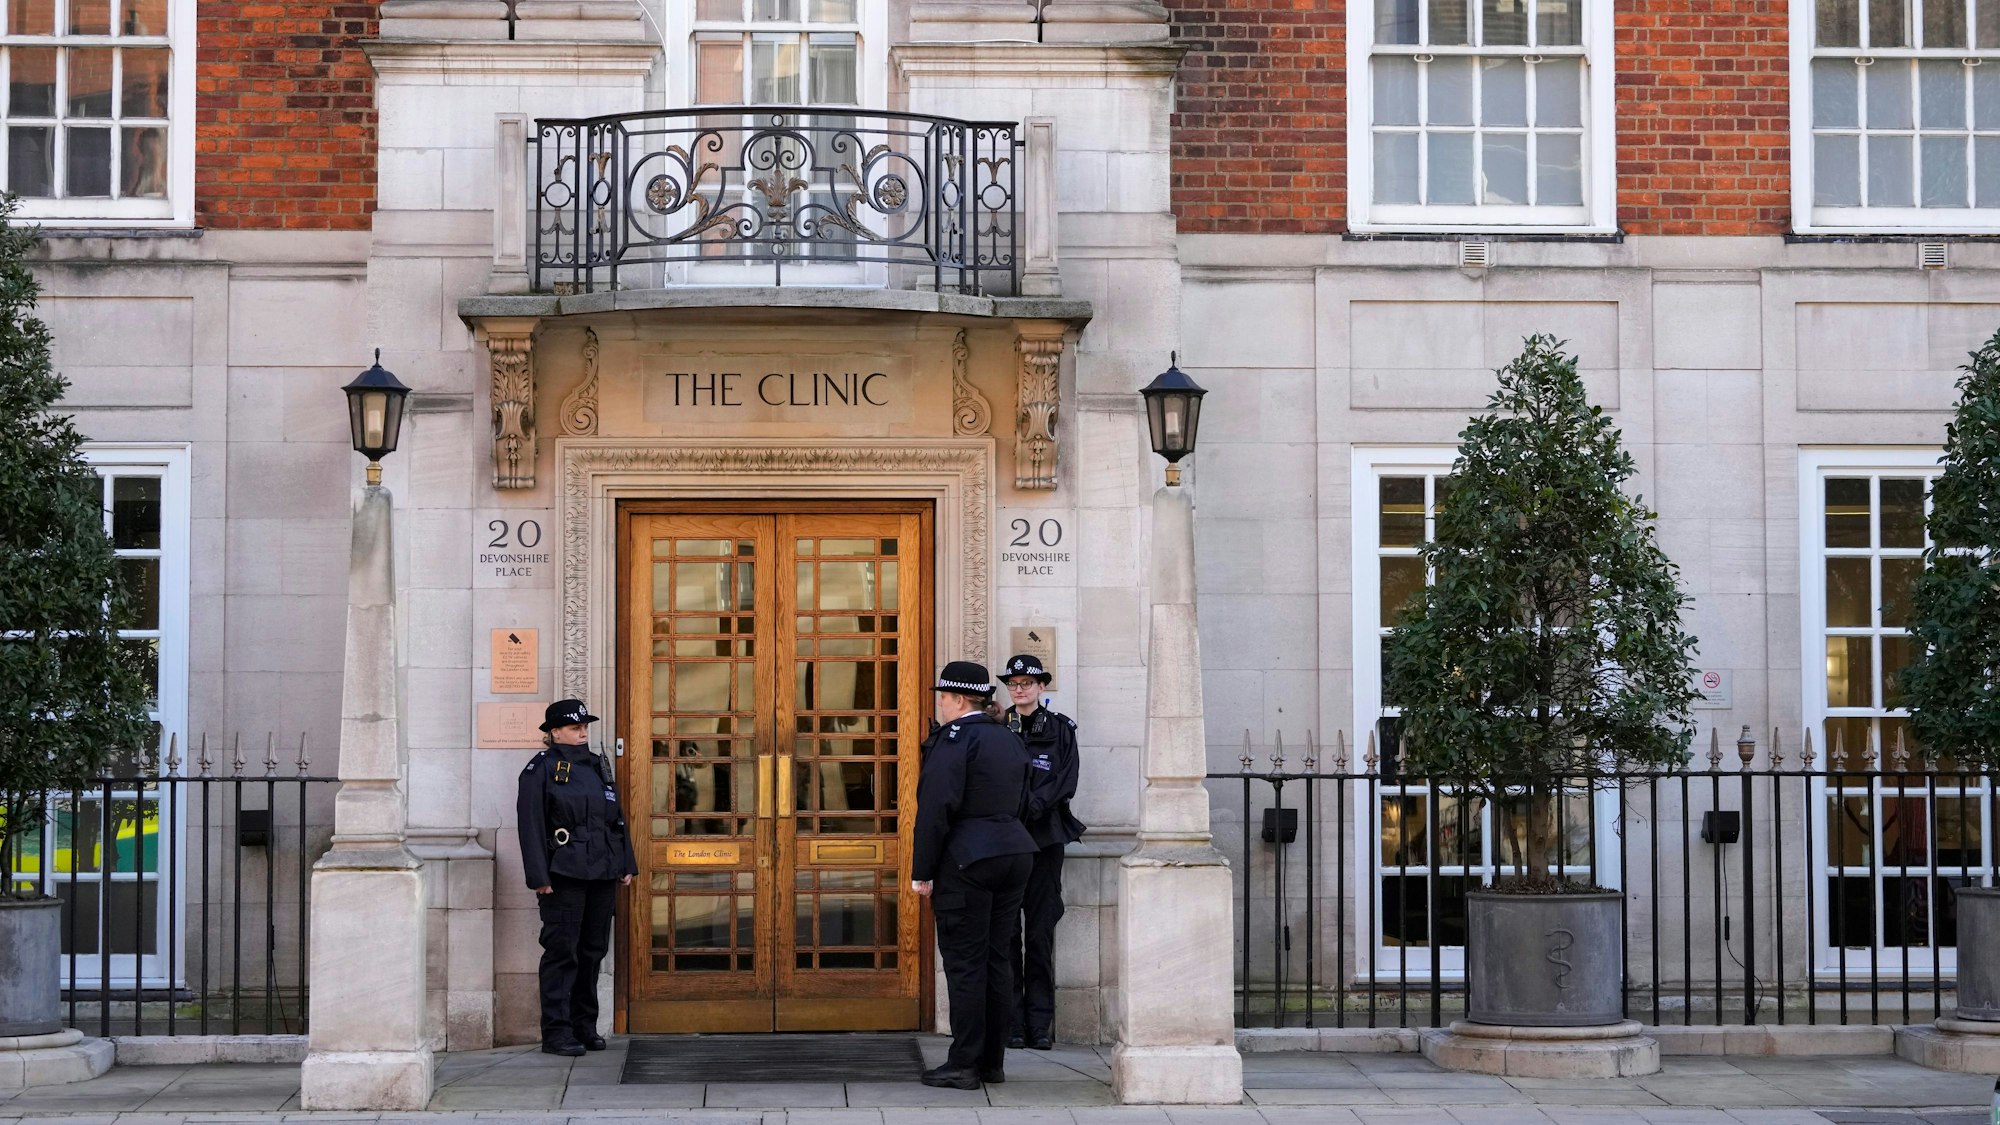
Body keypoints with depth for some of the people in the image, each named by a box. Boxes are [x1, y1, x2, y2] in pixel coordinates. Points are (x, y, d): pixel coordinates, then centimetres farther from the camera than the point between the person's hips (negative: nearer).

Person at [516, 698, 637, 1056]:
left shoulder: (599, 766, 16)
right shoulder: (541, 770, -4)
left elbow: (617, 818, 19)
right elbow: (531, 825, -9)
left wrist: (626, 865, 12)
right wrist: (540, 877, -14)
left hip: (602, 875, 7)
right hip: (564, 875, -6)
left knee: (593, 950, 10)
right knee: (562, 951, -6)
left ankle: (585, 1026, 19)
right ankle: (557, 1031, -3)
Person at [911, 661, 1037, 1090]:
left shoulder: (953, 739, -11)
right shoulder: (1010, 740, 15)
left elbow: (936, 809, -17)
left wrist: (922, 872, -12)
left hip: (965, 860, -8)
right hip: (1013, 852, 8)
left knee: (965, 962, -5)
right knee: (997, 958, 11)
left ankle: (964, 1065, -3)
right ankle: (992, 1061, 14)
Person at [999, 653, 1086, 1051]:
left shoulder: (1060, 729, 7)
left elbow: (1065, 783, -2)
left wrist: (1029, 807, -15)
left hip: (1044, 838, -1)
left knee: (1041, 932, -2)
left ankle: (1040, 1024, 2)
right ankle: (1011, 1022, 2)